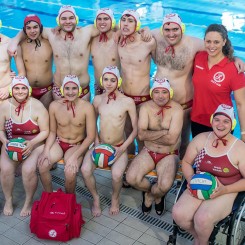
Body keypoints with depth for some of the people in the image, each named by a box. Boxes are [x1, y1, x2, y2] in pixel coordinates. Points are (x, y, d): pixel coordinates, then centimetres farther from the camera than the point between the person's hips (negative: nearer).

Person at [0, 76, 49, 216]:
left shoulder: (37, 106, -12)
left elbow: (45, 131, -8)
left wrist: (32, 143, -23)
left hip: (35, 144, -2)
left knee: (29, 169, -28)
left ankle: (29, 201, -1)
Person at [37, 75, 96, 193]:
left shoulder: (87, 107, -18)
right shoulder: (54, 106, -9)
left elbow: (90, 136, -14)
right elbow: (52, 132, 2)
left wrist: (75, 156, -22)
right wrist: (46, 150, -15)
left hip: (77, 145, -2)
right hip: (58, 143, 3)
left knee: (70, 173, -28)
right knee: (42, 165, -23)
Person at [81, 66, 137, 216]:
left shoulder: (128, 102, -11)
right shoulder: (97, 99, 0)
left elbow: (135, 129, -6)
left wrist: (122, 149, -13)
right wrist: (97, 143, -2)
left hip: (119, 147, -3)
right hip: (100, 145, 3)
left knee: (117, 174, -29)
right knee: (85, 169, -23)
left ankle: (115, 198, 5)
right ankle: (96, 198, 5)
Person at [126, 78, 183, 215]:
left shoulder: (177, 109, -16)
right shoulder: (146, 107, -6)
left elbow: (171, 139, -24)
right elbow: (141, 134, -16)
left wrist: (150, 135, -14)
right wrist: (163, 132, -23)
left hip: (169, 155, -3)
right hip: (148, 152, 3)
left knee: (165, 185, -28)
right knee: (131, 178, -18)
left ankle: (151, 194, 13)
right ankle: (156, 195, 16)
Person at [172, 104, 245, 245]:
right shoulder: (201, 139, 1)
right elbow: (186, 162, 11)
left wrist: (225, 190, -19)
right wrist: (190, 179, -8)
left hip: (225, 192, -4)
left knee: (202, 219, -29)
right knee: (178, 214, -20)